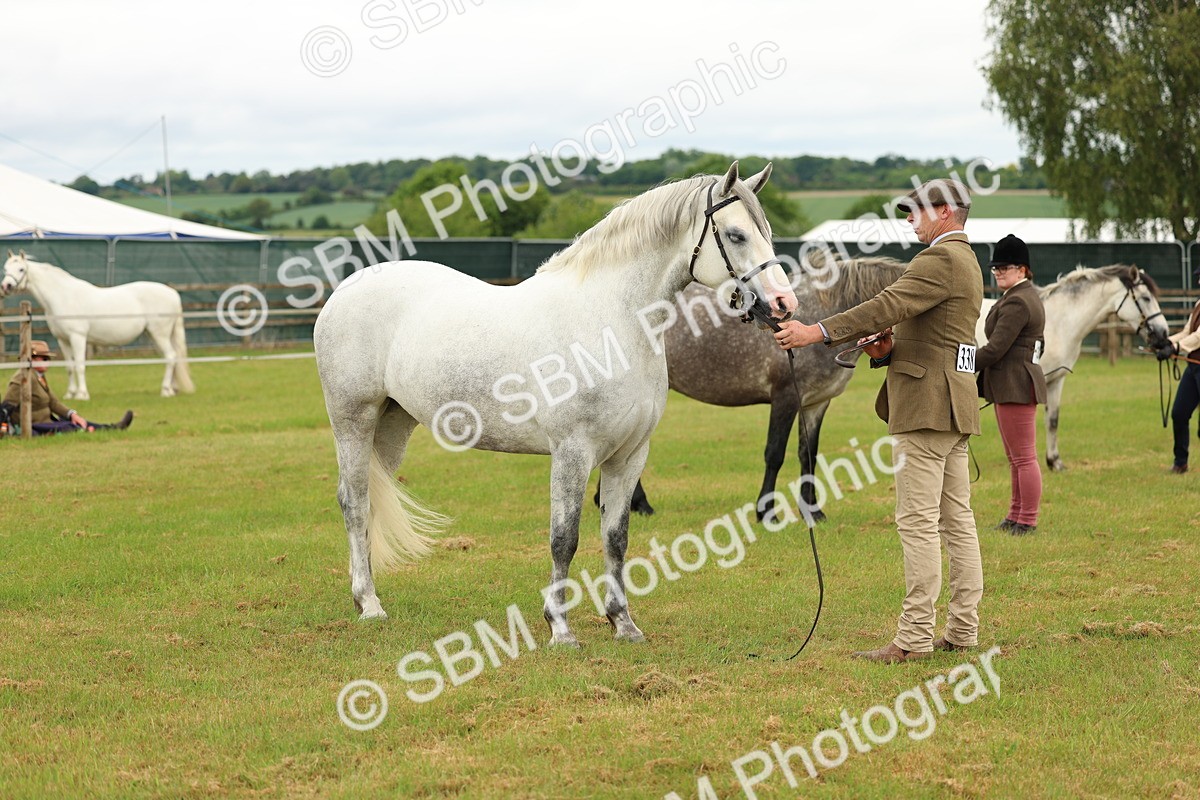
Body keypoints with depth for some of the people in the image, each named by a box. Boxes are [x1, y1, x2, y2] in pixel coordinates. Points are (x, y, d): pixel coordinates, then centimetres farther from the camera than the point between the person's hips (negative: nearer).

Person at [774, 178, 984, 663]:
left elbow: (889, 305, -23)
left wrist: (819, 332, -26)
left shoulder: (940, 259, -12)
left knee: (918, 522, -10)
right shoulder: (964, 260, 22)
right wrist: (889, 348, 1)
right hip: (954, 408, 11)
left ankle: (915, 636, -10)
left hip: (927, 405, -11)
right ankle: (963, 629, 12)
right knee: (956, 519, 10)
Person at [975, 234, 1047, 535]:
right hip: (1014, 385, 12)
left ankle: (1027, 521, -2)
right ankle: (1016, 517, 23)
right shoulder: (1029, 296, 17)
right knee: (1016, 458, 16)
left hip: (1015, 387, -12)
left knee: (1023, 458, -6)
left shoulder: (1016, 303, -18)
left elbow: (995, 349, -23)